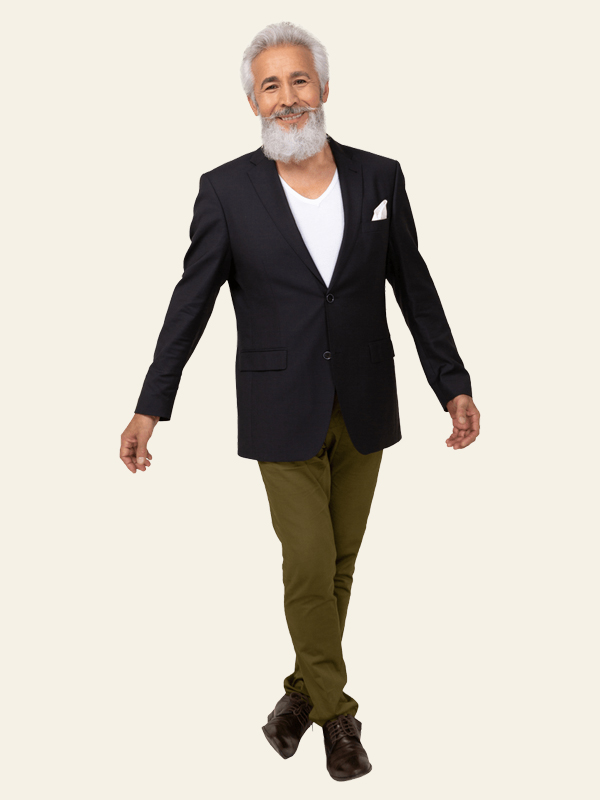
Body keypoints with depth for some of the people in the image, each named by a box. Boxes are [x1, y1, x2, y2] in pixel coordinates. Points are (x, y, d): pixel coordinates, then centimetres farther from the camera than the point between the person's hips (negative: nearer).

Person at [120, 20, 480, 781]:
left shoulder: (379, 176, 1)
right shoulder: (226, 190, -4)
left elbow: (415, 288, 6)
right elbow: (190, 303, -1)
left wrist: (453, 384, 3)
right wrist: (150, 406, -4)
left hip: (363, 407, 3)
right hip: (283, 411, -2)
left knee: (340, 561, 11)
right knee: (307, 565, -1)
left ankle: (303, 690, 32)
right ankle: (335, 711, 21)